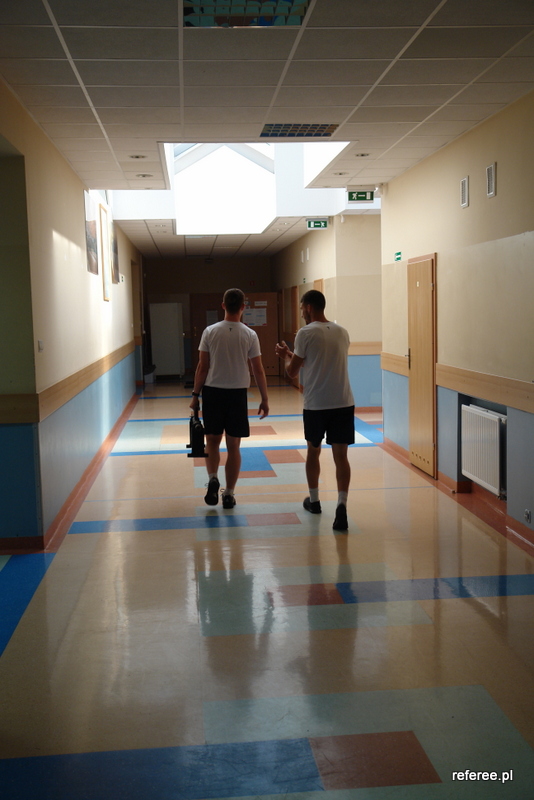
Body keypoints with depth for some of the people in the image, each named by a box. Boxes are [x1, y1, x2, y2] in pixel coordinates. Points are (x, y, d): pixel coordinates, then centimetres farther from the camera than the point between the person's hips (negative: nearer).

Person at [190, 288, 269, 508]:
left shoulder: (210, 332, -4)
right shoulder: (250, 335, -4)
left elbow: (202, 367, -3)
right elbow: (258, 370, -2)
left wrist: (196, 395, 6)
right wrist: (264, 400, 6)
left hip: (213, 392, 0)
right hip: (237, 393, 0)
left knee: (212, 441, 16)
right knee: (233, 446, 8)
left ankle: (212, 479, -4)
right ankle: (229, 494, 11)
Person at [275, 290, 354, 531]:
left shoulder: (306, 333, -7)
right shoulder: (342, 333, 10)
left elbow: (292, 372, -2)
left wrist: (286, 356, 20)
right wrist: (293, 354, 32)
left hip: (316, 404, -3)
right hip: (343, 403, 3)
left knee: (313, 451, 18)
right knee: (341, 456, 1)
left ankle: (314, 501, 32)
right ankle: (341, 504, -16)